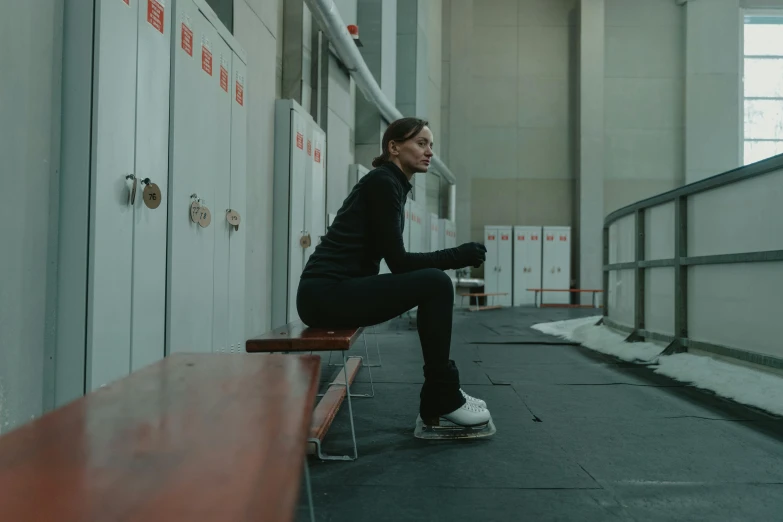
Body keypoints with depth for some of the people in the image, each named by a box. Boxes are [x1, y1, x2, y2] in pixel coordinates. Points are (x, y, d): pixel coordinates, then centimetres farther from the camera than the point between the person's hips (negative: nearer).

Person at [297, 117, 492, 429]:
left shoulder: (393, 184, 16)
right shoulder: (383, 182, -11)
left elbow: (395, 260, 19)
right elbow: (397, 261, -16)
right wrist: (459, 256, -11)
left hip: (338, 290, 10)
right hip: (326, 293, -10)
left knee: (433, 286, 14)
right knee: (435, 284, -18)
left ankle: (440, 396, 16)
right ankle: (443, 400, -4)